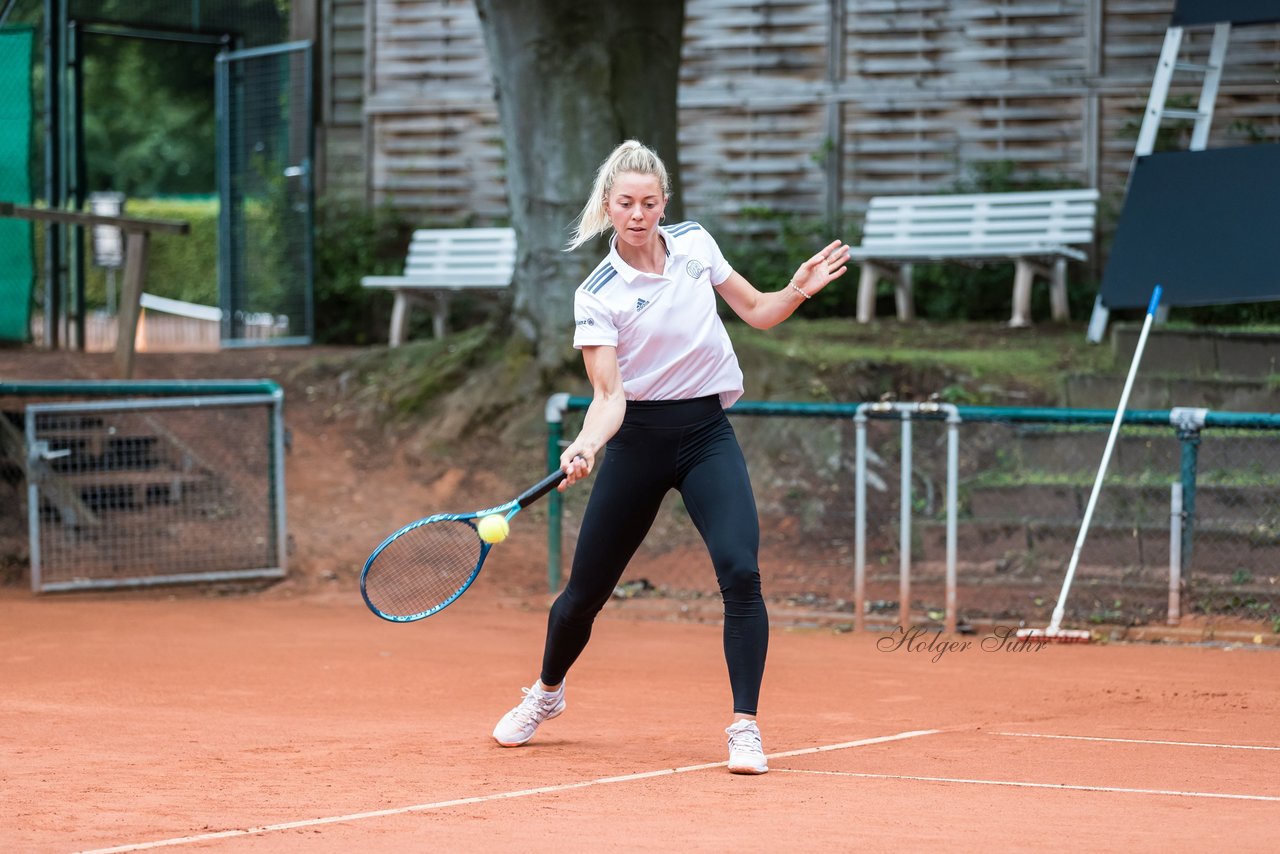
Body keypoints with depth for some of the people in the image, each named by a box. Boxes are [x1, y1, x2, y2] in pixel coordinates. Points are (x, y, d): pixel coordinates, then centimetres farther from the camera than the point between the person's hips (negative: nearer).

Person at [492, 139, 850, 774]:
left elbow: (757, 312, 11)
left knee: (740, 573, -20)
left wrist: (799, 291, -9)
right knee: (585, 590, 7)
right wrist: (585, 447, -36)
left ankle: (745, 727, -14)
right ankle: (547, 693, 37)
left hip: (708, 434, 1)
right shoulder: (597, 296, -10)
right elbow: (610, 395, -16)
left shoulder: (694, 243, 0)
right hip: (639, 437, -1)